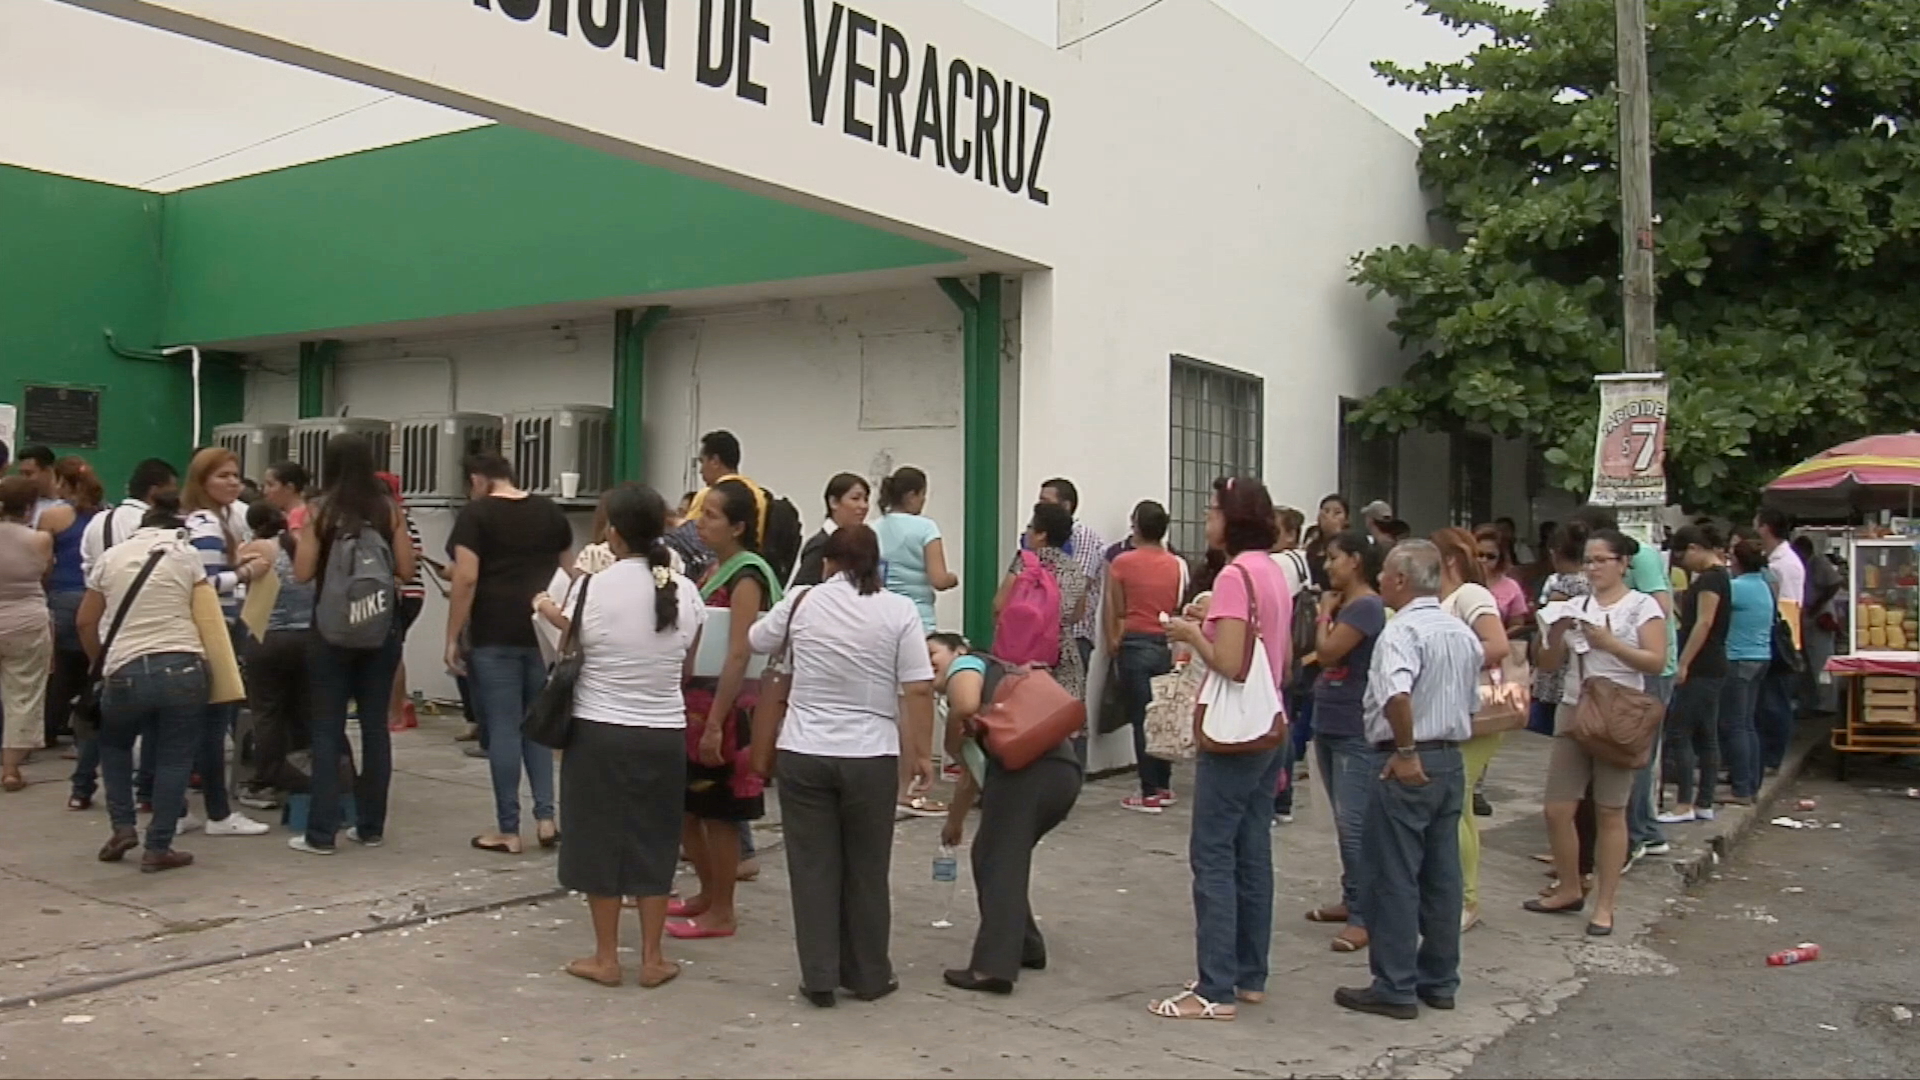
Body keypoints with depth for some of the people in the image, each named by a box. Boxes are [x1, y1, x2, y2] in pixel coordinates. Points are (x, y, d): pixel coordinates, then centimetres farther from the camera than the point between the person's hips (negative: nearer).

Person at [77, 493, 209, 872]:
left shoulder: (111, 556, 14)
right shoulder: (185, 554, 7)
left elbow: (85, 622, 17)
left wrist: (101, 661, 30)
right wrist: (201, 655, 18)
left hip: (126, 671, 2)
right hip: (182, 669, -2)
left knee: (113, 744, 28)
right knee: (173, 759, 6)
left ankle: (123, 827, 20)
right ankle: (158, 848, 6)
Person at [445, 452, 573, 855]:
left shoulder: (475, 514, -4)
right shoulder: (551, 511, 11)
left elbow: (466, 579, -12)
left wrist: (452, 638, -7)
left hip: (495, 634, -5)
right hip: (544, 631, 5)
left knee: (502, 729, 1)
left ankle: (508, 831, 7)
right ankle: (546, 817, 9)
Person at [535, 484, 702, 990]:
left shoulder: (591, 588, -13)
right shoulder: (686, 593, -3)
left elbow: (572, 653, 1)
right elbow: (685, 668, 5)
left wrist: (554, 615, 19)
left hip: (598, 732, -2)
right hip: (665, 735, 3)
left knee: (601, 839, 11)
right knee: (654, 844, 13)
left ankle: (606, 958, 20)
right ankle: (652, 959, 20)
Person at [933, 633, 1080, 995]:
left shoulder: (966, 665, 14)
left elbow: (966, 706, -11)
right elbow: (975, 771, 44)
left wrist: (952, 743, 8)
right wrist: (954, 822, 55)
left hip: (1027, 769, -9)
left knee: (998, 862, -6)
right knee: (990, 855, 22)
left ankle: (993, 967, -12)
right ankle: (1026, 947, 26)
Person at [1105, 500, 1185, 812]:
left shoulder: (1122, 563, -7)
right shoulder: (1177, 564, 1)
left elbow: (1115, 610, -1)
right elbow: (1181, 608, 2)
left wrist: (1112, 643, 12)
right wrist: (1172, 634, 14)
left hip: (1135, 645, -3)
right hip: (1169, 645, 4)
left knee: (1141, 718, 0)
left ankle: (1150, 793, 1)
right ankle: (1164, 786, 20)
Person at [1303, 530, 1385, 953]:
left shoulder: (1368, 606, -15)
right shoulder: (1344, 604, 12)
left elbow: (1327, 651, -18)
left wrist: (1325, 611, -5)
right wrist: (1328, 611, 4)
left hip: (1356, 733, -10)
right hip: (1329, 725, 10)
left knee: (1354, 825, -10)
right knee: (1343, 822, 16)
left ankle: (1365, 917, -6)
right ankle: (1352, 899, 26)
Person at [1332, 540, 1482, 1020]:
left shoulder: (1403, 630, -17)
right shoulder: (1463, 633, 11)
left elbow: (1397, 696, -34)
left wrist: (1406, 751, -24)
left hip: (1407, 767, -8)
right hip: (1451, 760, 8)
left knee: (1394, 878, -1)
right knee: (1442, 875, 13)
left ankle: (1395, 988, 5)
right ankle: (1439, 980, 22)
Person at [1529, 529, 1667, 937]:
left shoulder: (1642, 606, -2)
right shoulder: (1576, 605, 10)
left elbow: (1656, 662, -11)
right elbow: (1550, 662, 10)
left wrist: (1610, 643, -20)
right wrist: (1556, 632, -8)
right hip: (1573, 711, 5)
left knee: (1610, 813, 1)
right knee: (1557, 810, 4)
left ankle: (1604, 905, 10)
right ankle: (1569, 890, 22)